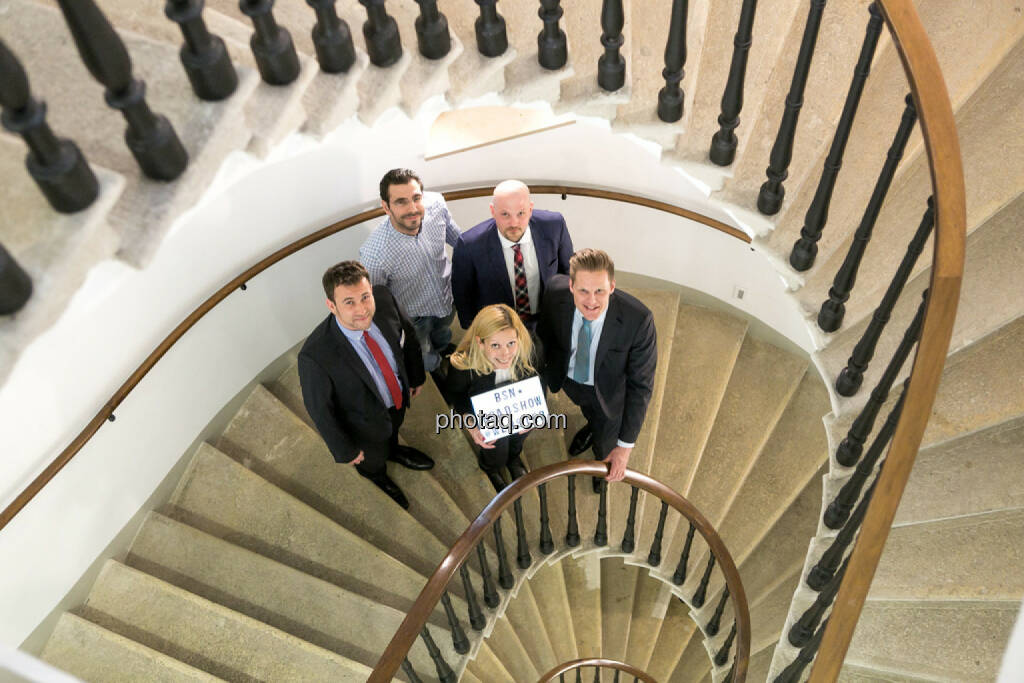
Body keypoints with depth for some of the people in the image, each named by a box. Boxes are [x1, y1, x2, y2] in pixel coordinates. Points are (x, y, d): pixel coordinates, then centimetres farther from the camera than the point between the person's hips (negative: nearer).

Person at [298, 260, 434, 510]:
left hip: (400, 398, 4)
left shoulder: (383, 299, -31)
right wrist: (346, 450, -13)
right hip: (367, 424, -4)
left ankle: (394, 450, 75)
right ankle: (377, 476, 68)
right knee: (374, 459, 31)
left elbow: (407, 334, -8)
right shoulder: (315, 355, -44)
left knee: (393, 432, 39)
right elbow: (319, 409, -26)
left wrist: (416, 376, 5)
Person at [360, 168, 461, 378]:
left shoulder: (435, 204, -30)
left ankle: (442, 347, 75)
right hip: (412, 316, -4)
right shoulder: (374, 254, -43)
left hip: (447, 295, 4)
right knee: (427, 363, 26)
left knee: (442, 336, 39)